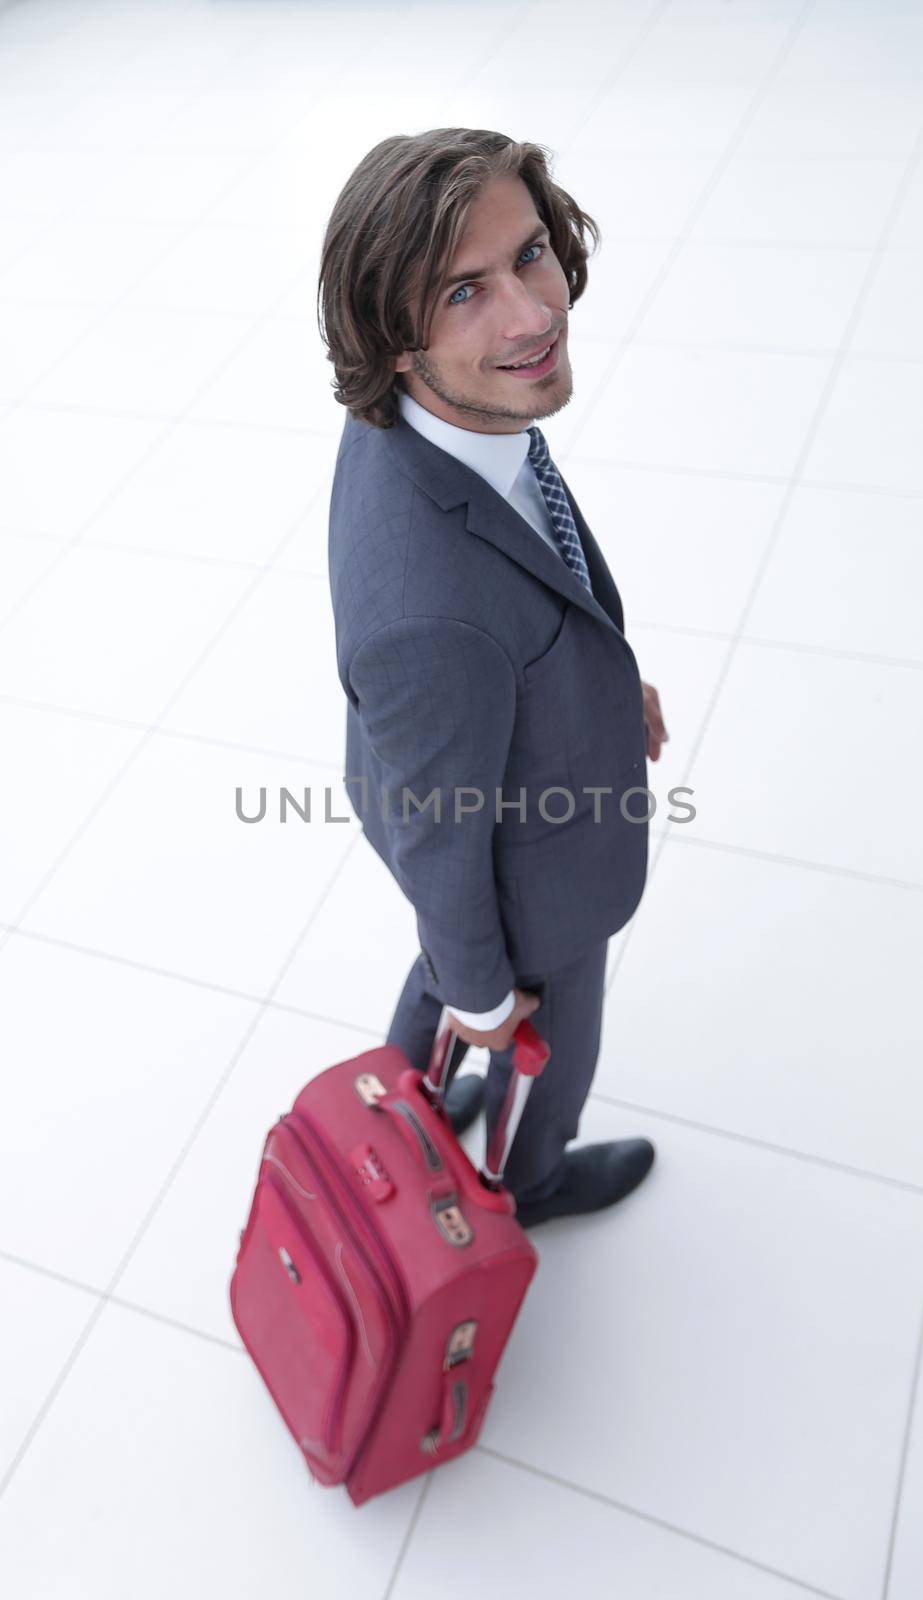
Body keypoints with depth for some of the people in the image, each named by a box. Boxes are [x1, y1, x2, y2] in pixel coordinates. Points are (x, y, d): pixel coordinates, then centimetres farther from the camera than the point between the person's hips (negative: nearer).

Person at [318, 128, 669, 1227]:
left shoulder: (416, 413, -22)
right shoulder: (427, 616, -48)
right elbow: (439, 835, -30)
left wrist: (606, 673, 12)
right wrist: (484, 993, -10)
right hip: (520, 865, -7)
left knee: (454, 959, 36)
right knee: (549, 1037, 27)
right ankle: (528, 1178, 63)